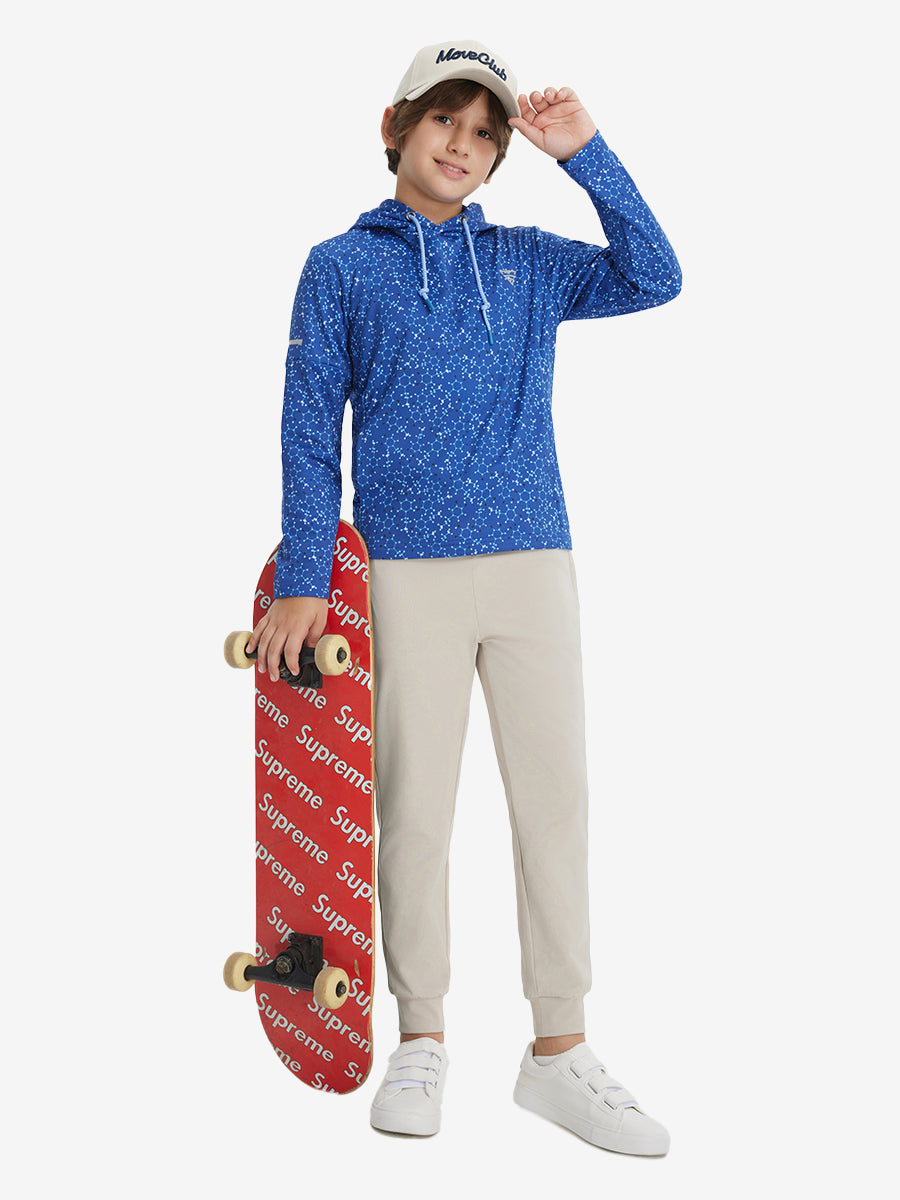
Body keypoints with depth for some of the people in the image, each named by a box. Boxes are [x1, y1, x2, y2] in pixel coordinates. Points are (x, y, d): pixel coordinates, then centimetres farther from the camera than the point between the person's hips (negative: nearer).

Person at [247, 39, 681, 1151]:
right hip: (407, 569, -2)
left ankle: (558, 1050, 10)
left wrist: (586, 153, -1)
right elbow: (311, 432, 5)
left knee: (554, 798, 1)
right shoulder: (342, 266, 9)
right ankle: (420, 1041, 15)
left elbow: (653, 278, 4)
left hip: (533, 561, 2)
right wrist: (302, 581, -2)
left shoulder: (528, 262, 15)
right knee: (414, 808, 1)